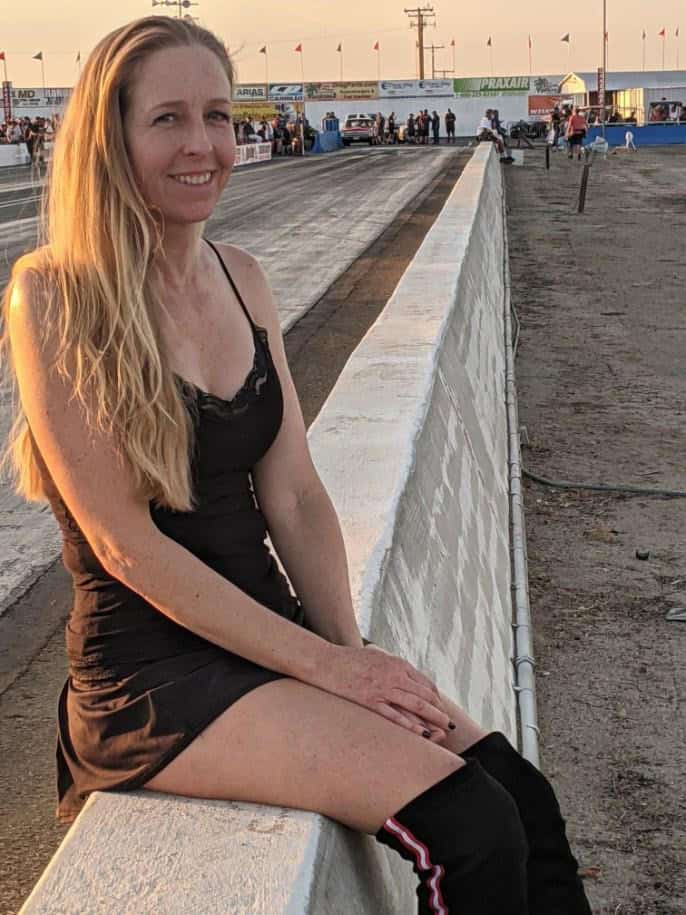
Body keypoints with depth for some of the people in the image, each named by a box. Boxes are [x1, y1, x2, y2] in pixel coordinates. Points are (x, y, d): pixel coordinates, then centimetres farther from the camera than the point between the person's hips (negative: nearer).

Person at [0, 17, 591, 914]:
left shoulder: (243, 278, 8)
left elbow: (294, 496, 5)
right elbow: (124, 542, -16)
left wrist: (353, 647, -9)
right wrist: (324, 663, -17)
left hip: (268, 632, 6)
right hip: (149, 672, -6)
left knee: (524, 798, -10)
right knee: (469, 829, -20)